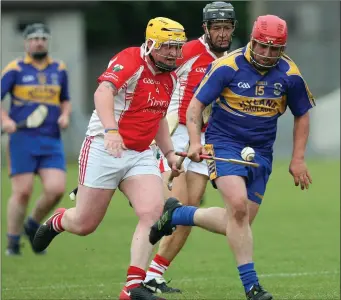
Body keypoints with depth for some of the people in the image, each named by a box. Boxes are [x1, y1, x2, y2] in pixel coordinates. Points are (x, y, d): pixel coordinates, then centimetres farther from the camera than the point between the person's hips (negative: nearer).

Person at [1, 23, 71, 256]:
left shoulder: (59, 70, 12)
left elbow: (65, 100, 24)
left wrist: (65, 115, 3)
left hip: (52, 141, 3)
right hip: (23, 138, -3)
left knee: (56, 189, -11)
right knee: (22, 192, -6)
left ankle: (33, 225, 17)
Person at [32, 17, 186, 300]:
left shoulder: (170, 77, 10)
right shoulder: (130, 60, -16)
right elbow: (103, 92, -34)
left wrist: (170, 152, 20)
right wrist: (111, 131, -49)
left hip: (141, 156, 6)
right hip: (104, 150, -6)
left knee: (153, 212, -17)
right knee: (85, 224, 2)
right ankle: (57, 221, 40)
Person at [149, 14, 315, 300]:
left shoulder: (289, 74, -3)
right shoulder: (228, 66, -13)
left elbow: (302, 115, 12)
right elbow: (196, 104, -9)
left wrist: (298, 159, 6)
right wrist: (195, 142, -24)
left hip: (261, 153, 4)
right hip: (224, 142, -4)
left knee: (239, 222, 1)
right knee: (238, 204, -26)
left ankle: (177, 214, 25)